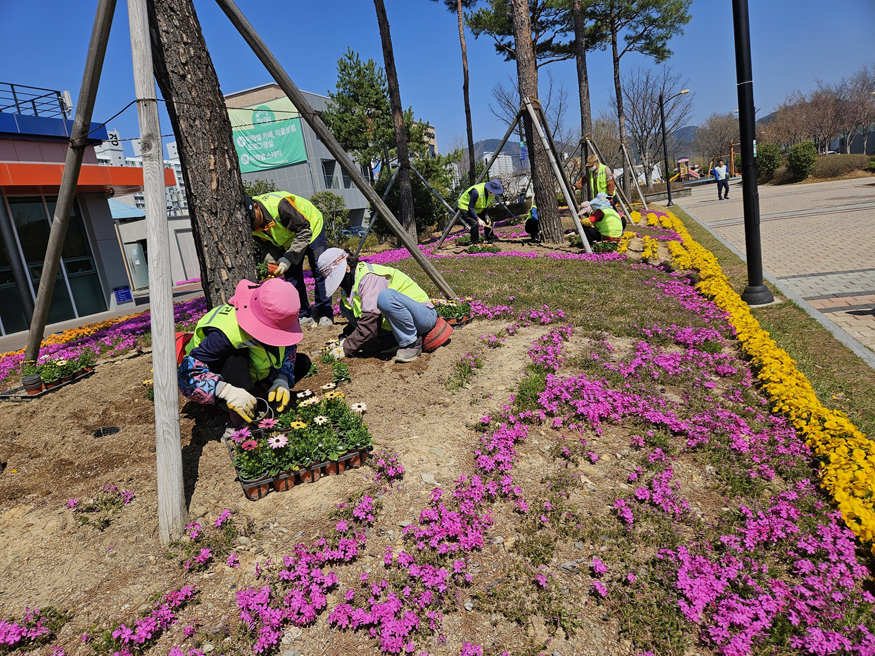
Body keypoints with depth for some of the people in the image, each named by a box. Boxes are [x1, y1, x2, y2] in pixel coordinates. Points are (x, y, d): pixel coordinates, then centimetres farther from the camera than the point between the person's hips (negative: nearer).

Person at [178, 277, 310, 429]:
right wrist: (227, 391, -53)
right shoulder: (227, 332, -39)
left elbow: (288, 349, -4)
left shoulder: (278, 321, -21)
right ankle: (240, 422, -35)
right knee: (236, 356, -40)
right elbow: (187, 372, -39)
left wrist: (282, 380, -22)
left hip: (252, 373, 6)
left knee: (303, 362, -8)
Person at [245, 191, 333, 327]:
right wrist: (271, 263, -25)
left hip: (311, 229, -6)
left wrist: (288, 258, -38)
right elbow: (267, 245, -4)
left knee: (320, 272, -9)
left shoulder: (279, 205, -40)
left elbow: (304, 231, -34)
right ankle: (305, 316, 6)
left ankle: (325, 315, 0)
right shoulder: (253, 226, -19)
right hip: (288, 239, 6)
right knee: (292, 277, -2)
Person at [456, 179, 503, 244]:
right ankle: (474, 243, -12)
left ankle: (490, 239, 21)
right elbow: (470, 208, -29)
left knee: (488, 222, 2)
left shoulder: (492, 194, -12)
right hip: (465, 207, -8)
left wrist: (486, 216, -10)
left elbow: (485, 205, 4)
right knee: (474, 223, -25)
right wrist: (478, 219, -34)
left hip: (477, 209, 8)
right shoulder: (476, 191, -36)